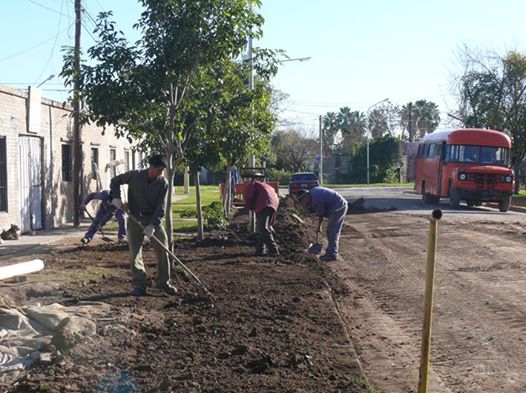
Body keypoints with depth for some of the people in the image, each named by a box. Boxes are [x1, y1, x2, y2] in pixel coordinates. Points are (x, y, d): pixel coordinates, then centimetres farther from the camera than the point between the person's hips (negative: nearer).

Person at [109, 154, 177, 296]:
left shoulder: (163, 183, -9)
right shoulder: (134, 176, -10)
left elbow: (160, 207, -12)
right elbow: (115, 181, 6)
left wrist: (153, 224, -22)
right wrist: (116, 197, -9)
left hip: (153, 219, 1)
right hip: (135, 218, -1)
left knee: (163, 249, -4)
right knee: (134, 252, -3)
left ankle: (163, 282, 12)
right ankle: (139, 285, 6)